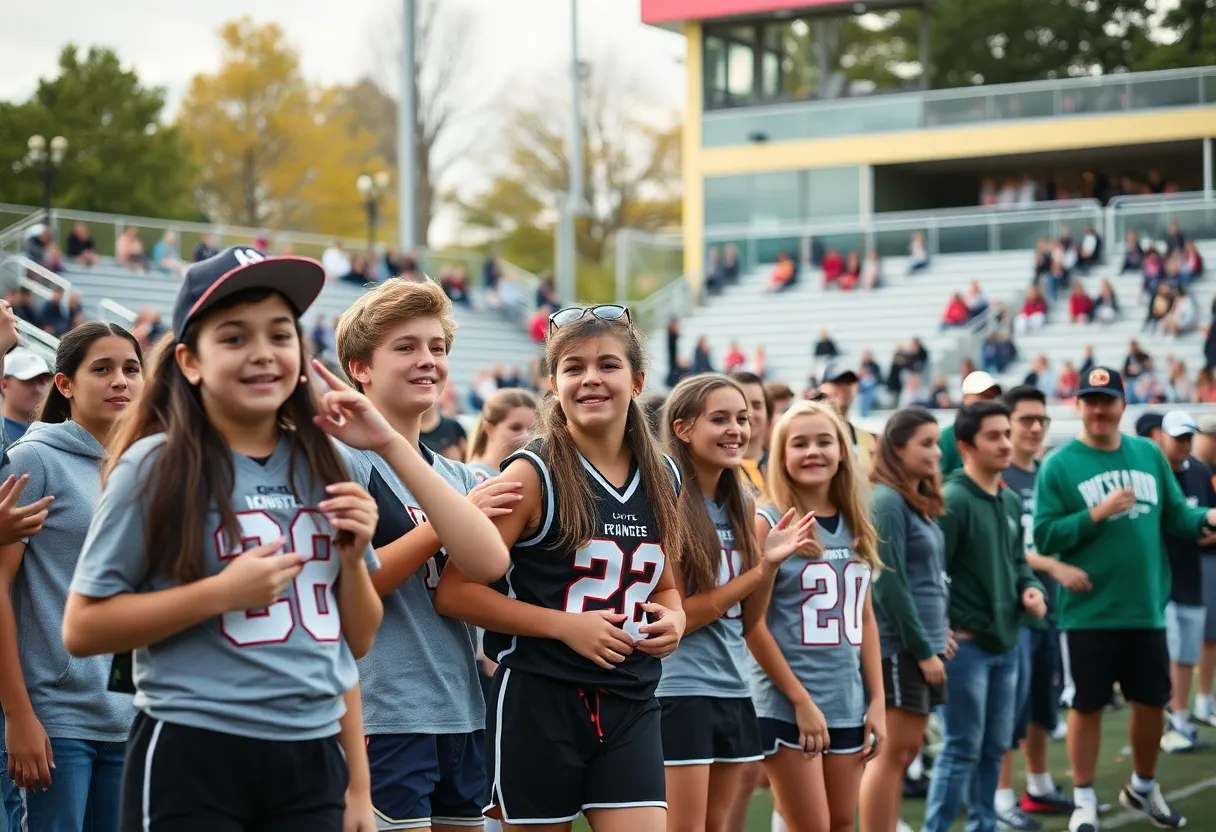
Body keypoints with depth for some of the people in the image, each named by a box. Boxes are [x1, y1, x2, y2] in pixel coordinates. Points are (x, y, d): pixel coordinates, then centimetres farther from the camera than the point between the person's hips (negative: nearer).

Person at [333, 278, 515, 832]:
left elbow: (491, 564, -8)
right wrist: (445, 523, -10)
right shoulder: (345, 459, -5)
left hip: (463, 716, 7)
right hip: (384, 718, -7)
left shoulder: (456, 475, 15)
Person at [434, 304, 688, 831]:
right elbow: (454, 593, -13)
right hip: (538, 702, -4)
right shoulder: (532, 475, -8)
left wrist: (674, 617, 0)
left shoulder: (662, 478, 8)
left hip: (631, 707, 4)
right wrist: (566, 625, -18)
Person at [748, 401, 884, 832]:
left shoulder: (855, 527, 9)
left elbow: (864, 619, 13)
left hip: (848, 705, 6)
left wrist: (877, 701, 6)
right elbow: (753, 624, -11)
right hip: (787, 706, -6)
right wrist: (801, 700, -12)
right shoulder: (768, 524, -7)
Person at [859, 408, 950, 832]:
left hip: (923, 644, 9)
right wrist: (922, 649, -15)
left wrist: (938, 635, 9)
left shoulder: (921, 502, 14)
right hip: (897, 646, -9)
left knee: (906, 750, 11)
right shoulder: (886, 501, -13)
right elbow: (889, 585, -17)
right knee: (893, 751, -6)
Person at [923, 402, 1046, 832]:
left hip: (1006, 642, 8)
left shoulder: (1011, 502, 11)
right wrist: (949, 629, -18)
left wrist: (1030, 588, 2)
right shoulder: (952, 500, -15)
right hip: (966, 643, -8)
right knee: (961, 749, -5)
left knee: (994, 748, 13)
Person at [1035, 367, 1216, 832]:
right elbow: (1044, 536, -12)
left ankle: (1143, 788, 35)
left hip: (1146, 609, 4)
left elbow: (1174, 516, 9)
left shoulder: (1149, 455, 7)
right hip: (1089, 613, -4)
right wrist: (1097, 514, -21)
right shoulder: (1059, 465, -6)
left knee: (1152, 701, 14)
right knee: (1088, 705, 4)